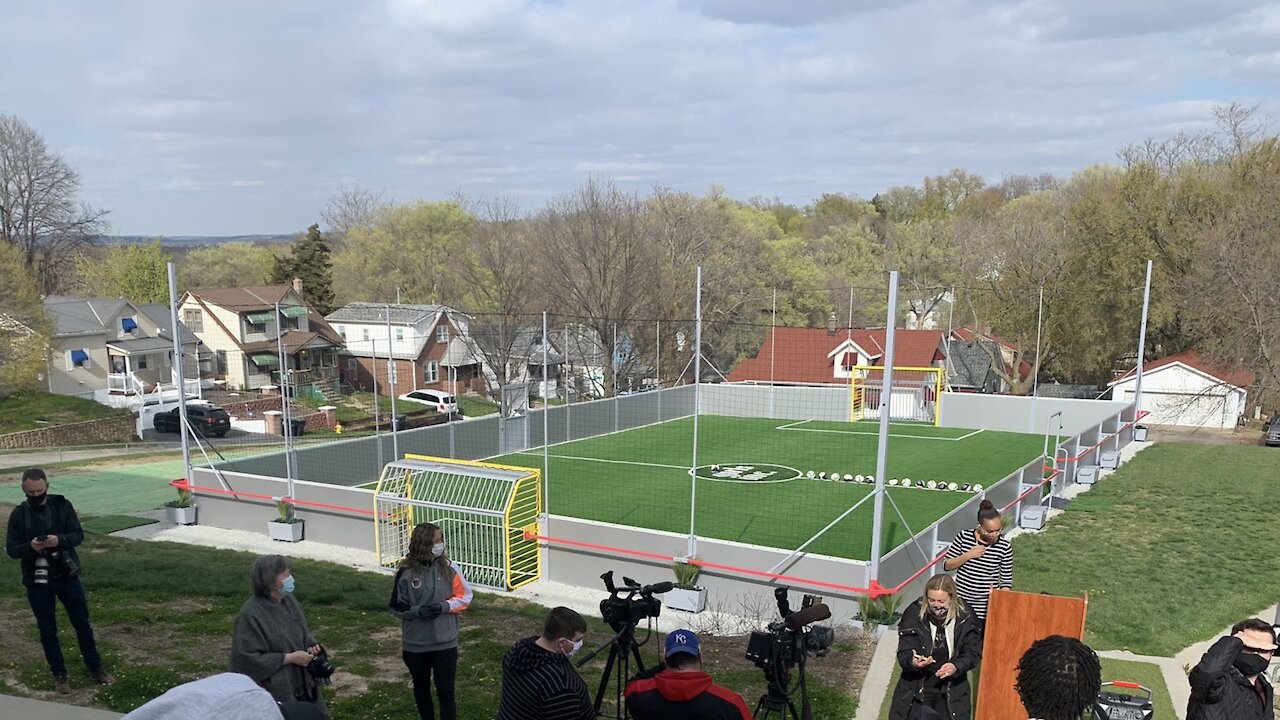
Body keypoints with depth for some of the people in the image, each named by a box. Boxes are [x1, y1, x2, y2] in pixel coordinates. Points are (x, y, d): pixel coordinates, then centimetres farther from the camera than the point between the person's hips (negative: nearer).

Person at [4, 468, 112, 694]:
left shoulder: (62, 505, -4)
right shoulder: (19, 514, -4)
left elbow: (78, 535, -5)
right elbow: (11, 549, -4)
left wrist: (59, 540, -26)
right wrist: (30, 546, -24)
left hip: (67, 575, 0)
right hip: (37, 581, 0)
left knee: (83, 624, 10)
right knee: (48, 630, 10)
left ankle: (95, 667, 24)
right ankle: (59, 674, 24)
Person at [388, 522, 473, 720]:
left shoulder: (450, 568, -10)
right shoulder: (406, 573, -12)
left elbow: (464, 597, -2)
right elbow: (397, 607, -4)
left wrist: (445, 606, -18)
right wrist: (418, 610, -21)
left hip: (445, 642, -1)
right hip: (415, 644, 1)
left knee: (446, 690, 2)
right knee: (421, 687, 20)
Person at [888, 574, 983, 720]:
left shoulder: (966, 618, -10)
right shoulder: (914, 614, -13)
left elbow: (973, 653, -4)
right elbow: (903, 654, -12)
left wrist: (956, 666, -23)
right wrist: (912, 662, -34)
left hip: (952, 687, 1)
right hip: (916, 685, -1)